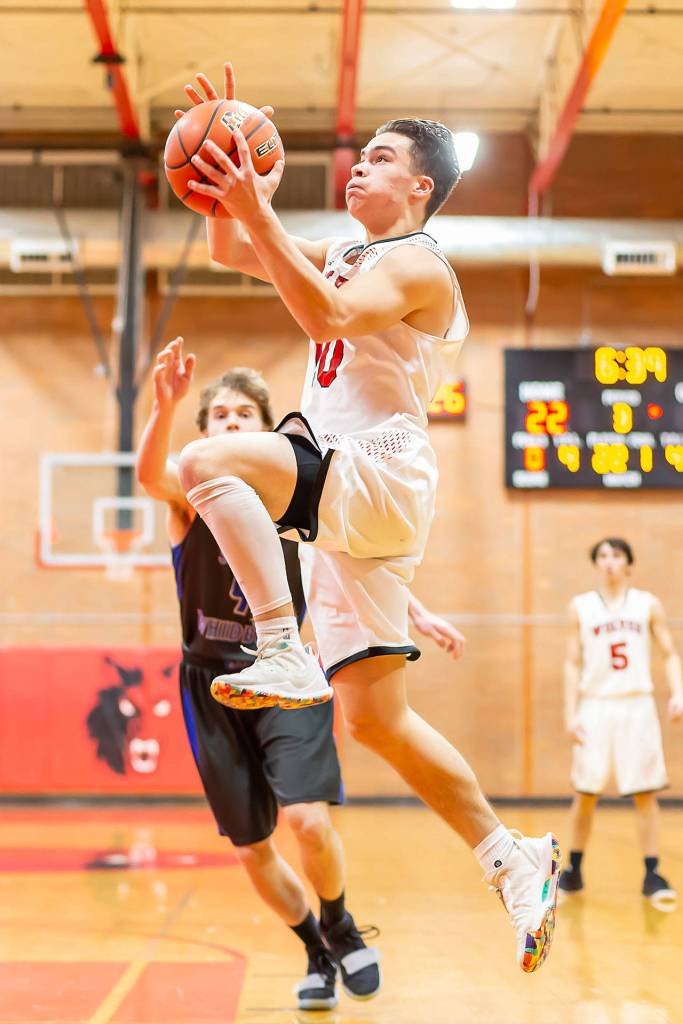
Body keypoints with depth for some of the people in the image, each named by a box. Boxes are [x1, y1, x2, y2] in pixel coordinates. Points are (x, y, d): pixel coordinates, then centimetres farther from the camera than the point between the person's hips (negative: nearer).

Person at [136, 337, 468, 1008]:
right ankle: (318, 952, 31)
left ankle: (340, 927, 11)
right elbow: (148, 472, -29)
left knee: (307, 819, -20)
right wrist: (164, 404, -47)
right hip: (214, 684, 0)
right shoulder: (190, 487, -4)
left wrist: (417, 613, 6)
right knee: (251, 852, 5)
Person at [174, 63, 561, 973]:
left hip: (380, 478, -9)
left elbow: (326, 317, -26)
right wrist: (230, 188, 6)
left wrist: (258, 211, -30)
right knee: (376, 720, 6)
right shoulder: (344, 255, 21)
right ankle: (513, 861, 12)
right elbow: (231, 252, 21)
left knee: (209, 461, -29)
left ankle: (284, 655, -29)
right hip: (342, 496, 9)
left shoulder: (416, 266, -7)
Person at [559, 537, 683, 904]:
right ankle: (574, 869, 17)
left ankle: (652, 874, 4)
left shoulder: (648, 604, 5)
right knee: (585, 792, 4)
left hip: (637, 706, 0)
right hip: (595, 707, 0)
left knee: (645, 792, -1)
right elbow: (573, 663, 6)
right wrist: (570, 714, -2)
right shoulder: (581, 607, 5)